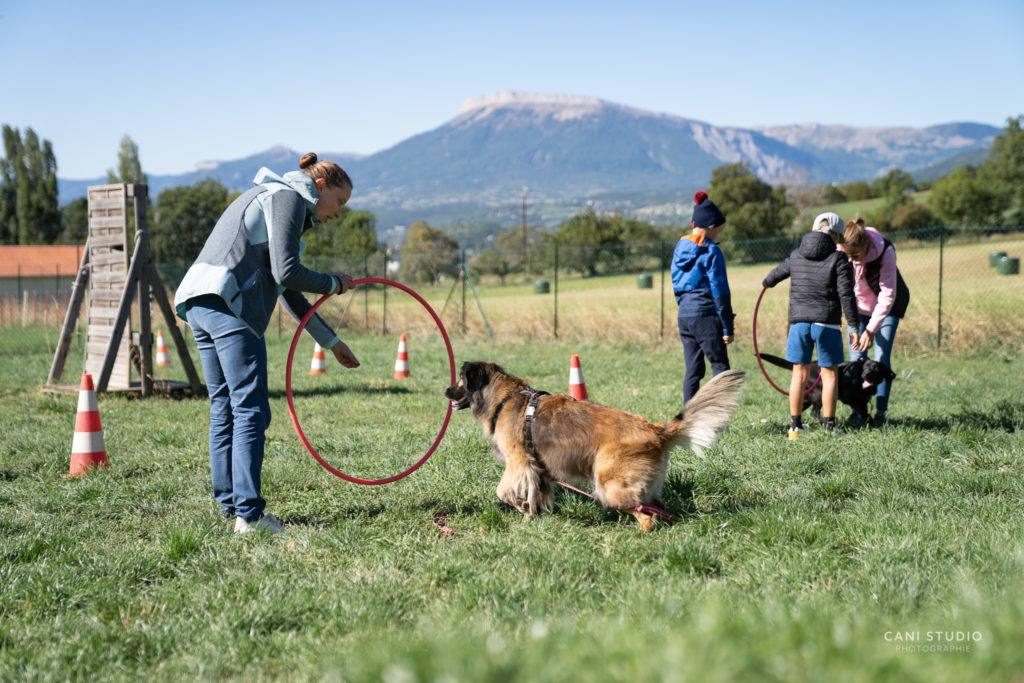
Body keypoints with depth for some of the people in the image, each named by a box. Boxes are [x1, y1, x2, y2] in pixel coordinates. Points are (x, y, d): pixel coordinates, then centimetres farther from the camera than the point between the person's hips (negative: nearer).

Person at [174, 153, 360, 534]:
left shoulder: (275, 199, 29)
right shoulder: (288, 197, 0)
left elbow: (288, 292, 31)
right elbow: (286, 272, -12)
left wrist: (331, 341, 32)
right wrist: (333, 285, 5)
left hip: (198, 302, 10)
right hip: (227, 303, -10)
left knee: (224, 409, 13)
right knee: (250, 410, -9)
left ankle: (229, 505, 17)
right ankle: (248, 513, -11)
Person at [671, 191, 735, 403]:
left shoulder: (680, 248, 12)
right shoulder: (710, 251, -10)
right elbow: (719, 290, -11)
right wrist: (727, 327, -10)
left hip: (684, 316, 7)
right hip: (706, 315, -7)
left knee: (692, 371, 10)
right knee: (720, 368, -3)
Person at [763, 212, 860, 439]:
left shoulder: (796, 256, 8)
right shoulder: (838, 260, -5)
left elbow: (778, 273, 25)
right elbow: (846, 295, -9)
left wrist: (767, 282, 49)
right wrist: (853, 328, -5)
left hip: (799, 322, 3)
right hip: (827, 323, -3)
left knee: (799, 374, 9)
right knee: (829, 375, 7)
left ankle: (795, 426, 11)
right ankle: (829, 425, 8)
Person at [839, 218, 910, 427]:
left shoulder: (885, 251, -31)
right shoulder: (840, 254, -24)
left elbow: (888, 294, -27)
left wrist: (871, 329, -30)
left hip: (887, 307, -3)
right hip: (859, 307, 3)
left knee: (881, 358, -9)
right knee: (856, 358, -5)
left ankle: (881, 412, -2)